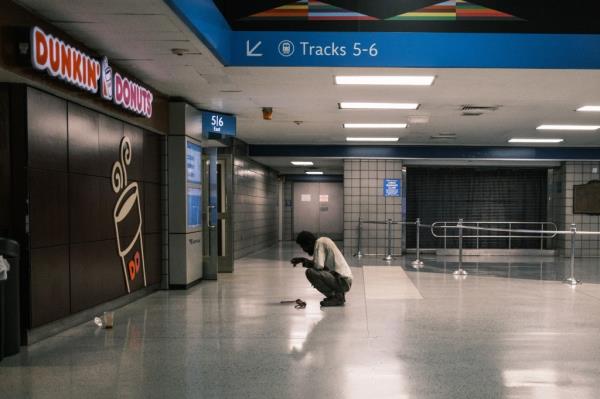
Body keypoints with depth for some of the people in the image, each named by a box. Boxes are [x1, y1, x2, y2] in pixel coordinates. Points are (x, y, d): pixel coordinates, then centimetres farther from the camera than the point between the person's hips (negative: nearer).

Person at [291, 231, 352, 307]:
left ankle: (337, 297, -9)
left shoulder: (319, 243, -11)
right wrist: (303, 260, 11)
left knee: (310, 272, -20)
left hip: (342, 281, -10)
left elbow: (318, 266, -21)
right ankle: (339, 294, 15)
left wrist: (304, 261, -3)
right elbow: (319, 264, 19)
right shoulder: (324, 241, 16)